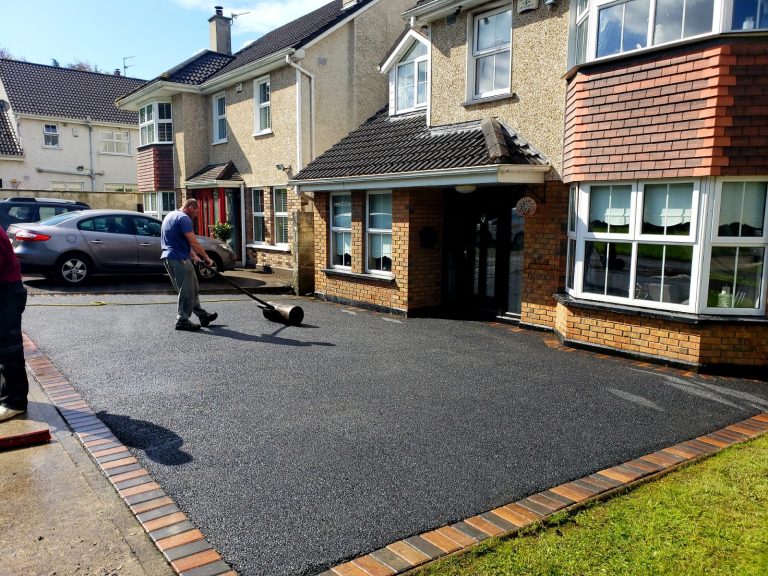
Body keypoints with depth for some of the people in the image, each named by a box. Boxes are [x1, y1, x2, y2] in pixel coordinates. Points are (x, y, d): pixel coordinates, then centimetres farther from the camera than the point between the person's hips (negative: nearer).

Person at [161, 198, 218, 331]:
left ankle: (201, 315, 22)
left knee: (192, 289, 15)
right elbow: (194, 242, -17)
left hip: (169, 257, 10)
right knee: (187, 291, -2)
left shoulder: (171, 216, 20)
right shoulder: (184, 218, -12)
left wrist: (193, 255, 20)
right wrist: (206, 258, -8)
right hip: (179, 259, -10)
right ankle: (182, 320, 3)